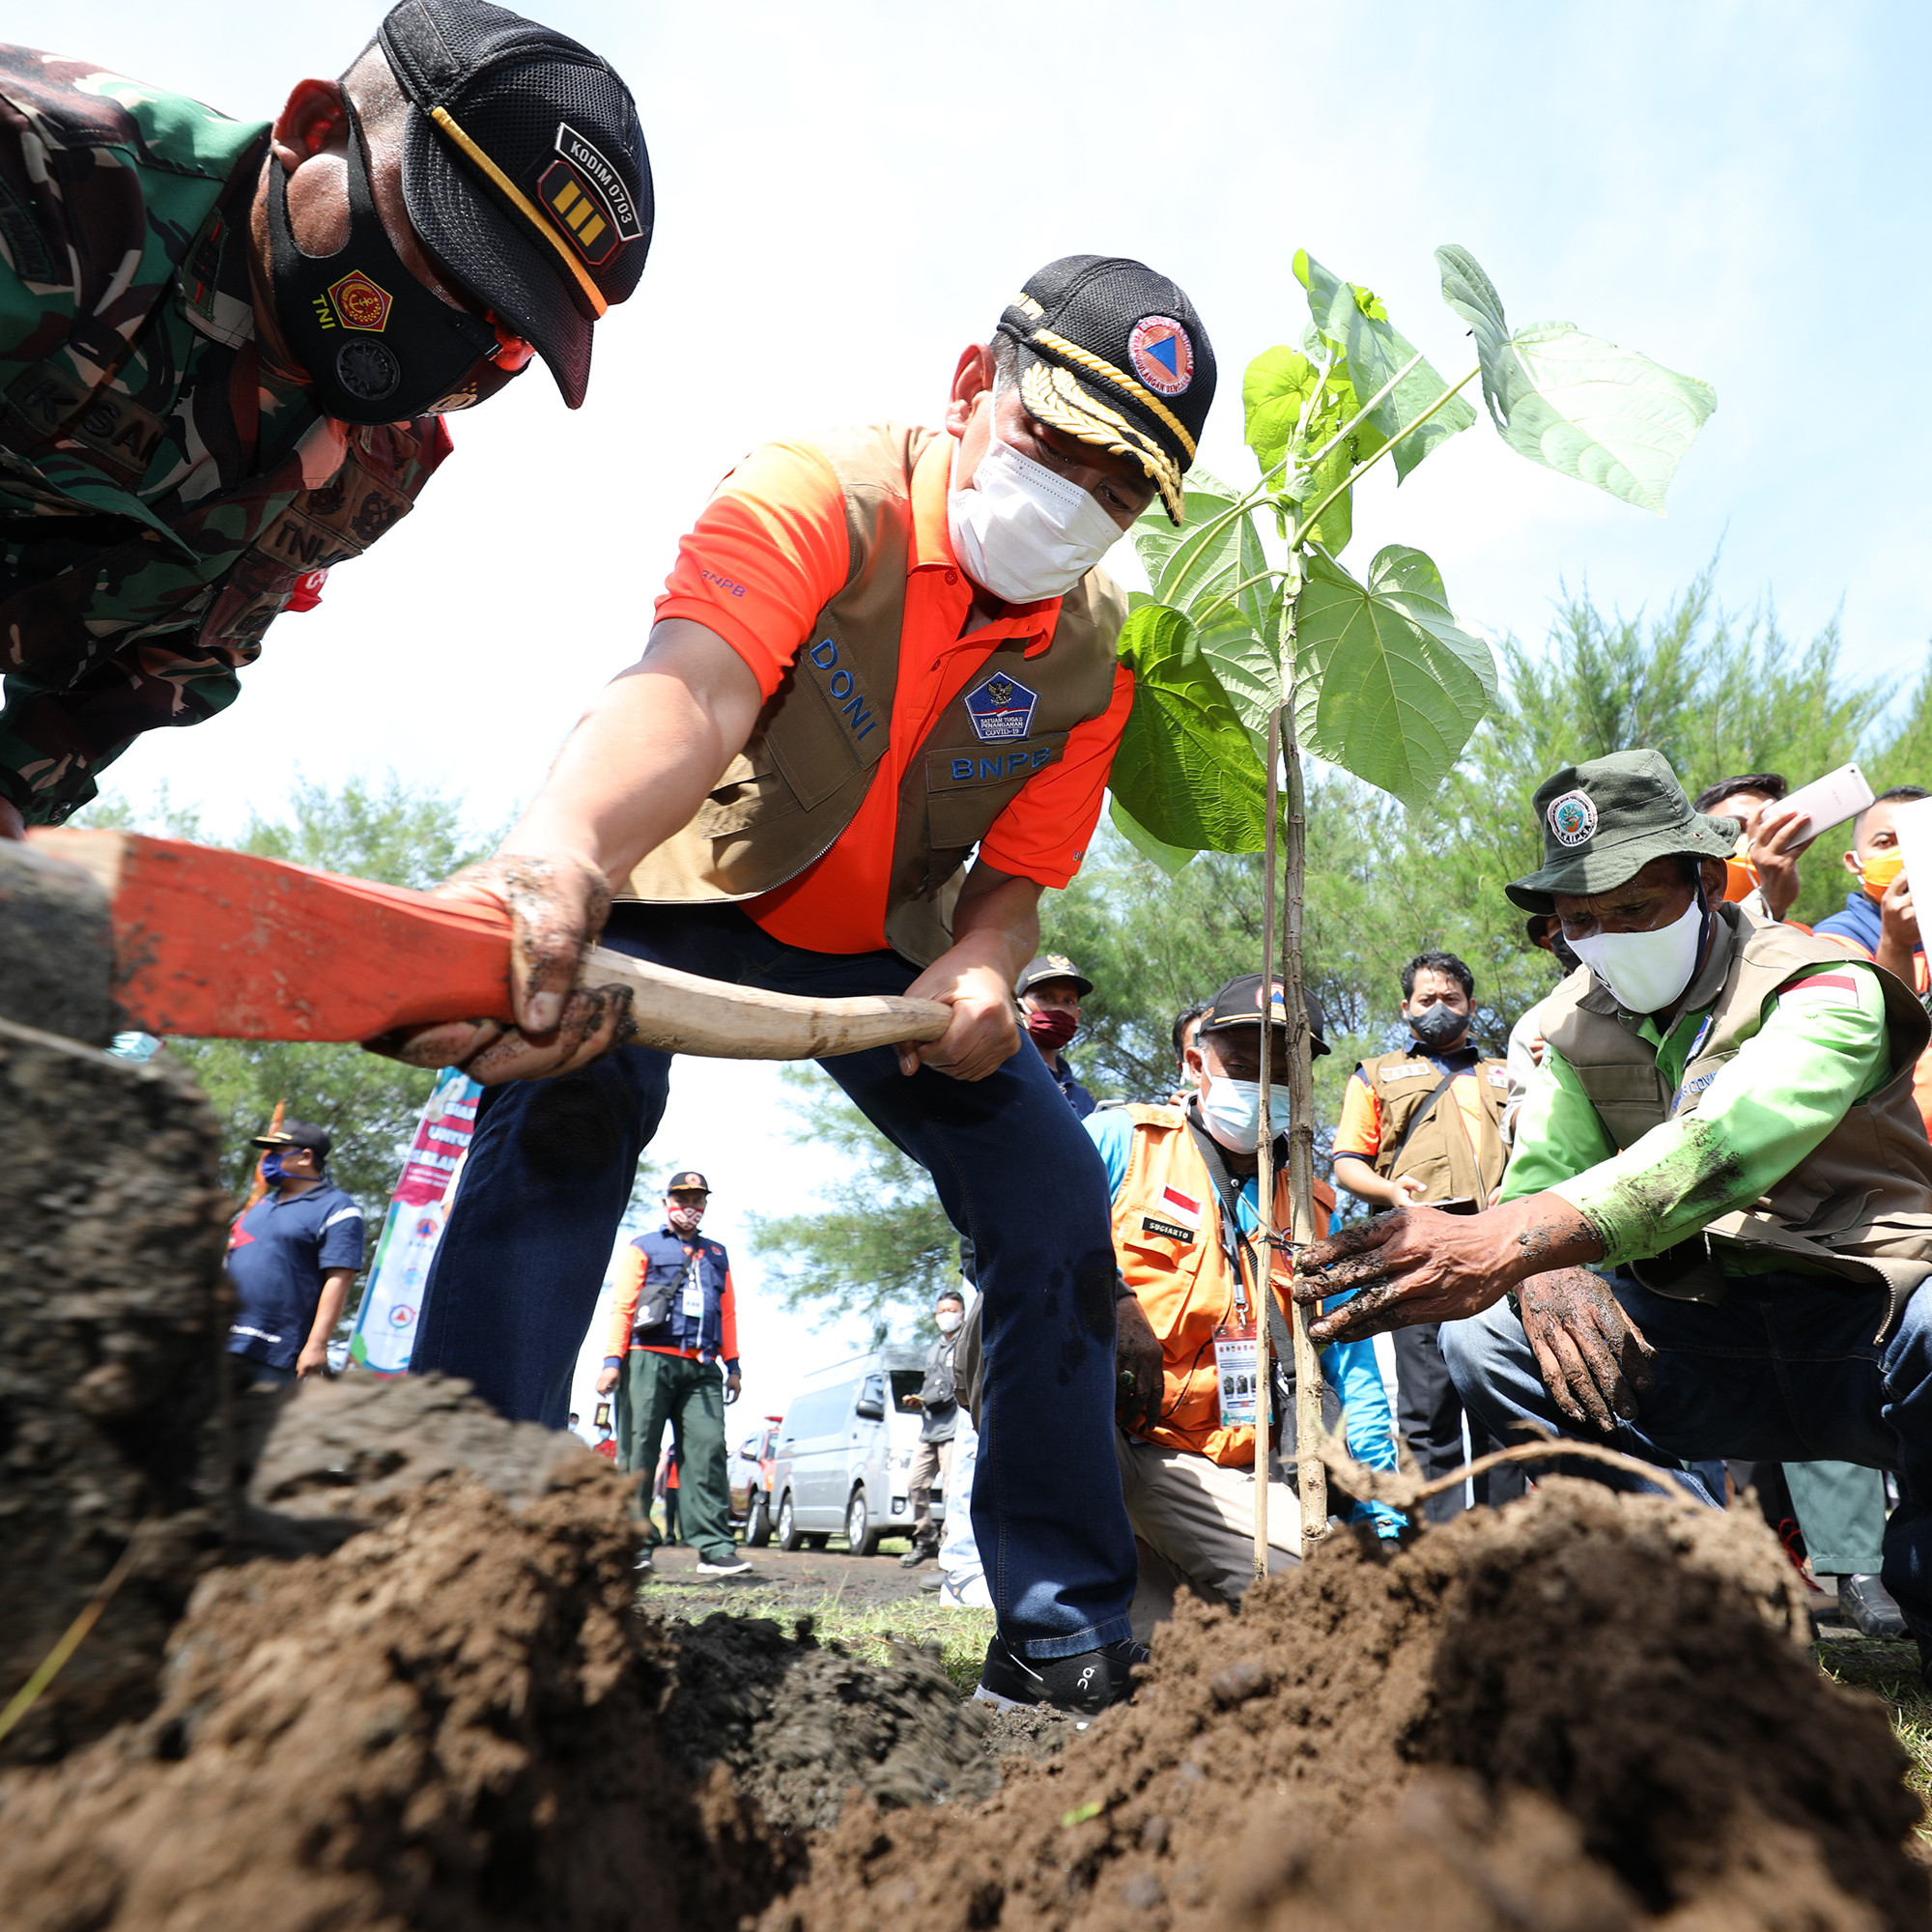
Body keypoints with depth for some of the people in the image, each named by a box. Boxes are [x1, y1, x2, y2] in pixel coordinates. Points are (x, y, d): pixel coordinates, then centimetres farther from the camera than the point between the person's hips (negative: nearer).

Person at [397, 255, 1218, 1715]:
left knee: (1057, 1197, -7)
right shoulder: (814, 496, -23)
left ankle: (1067, 1628, 10)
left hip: (892, 952, 4)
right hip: (688, 892, -3)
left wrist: (981, 969, -32)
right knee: (571, 1083, -35)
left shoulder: (1092, 650, -8)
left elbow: (1016, 879, -7)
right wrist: (557, 855, -65)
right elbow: (695, 686, -43)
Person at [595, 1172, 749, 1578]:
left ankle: (714, 1547, -10)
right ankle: (635, 1545, 3)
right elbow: (622, 1305, 7)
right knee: (638, 1453, -4)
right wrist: (613, 1359, -4)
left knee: (707, 1450, -8)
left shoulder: (717, 1255, 26)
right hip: (649, 1360, -2)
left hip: (701, 1368, 3)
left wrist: (732, 1364, 15)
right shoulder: (643, 1248, 15)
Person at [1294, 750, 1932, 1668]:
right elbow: (1539, 1173, -6)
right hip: (1705, 1343, 4)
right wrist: (1544, 1270, -32)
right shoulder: (1579, 1021, 5)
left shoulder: (1823, 986, -14)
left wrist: (1503, 1240, -50)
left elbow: (1717, 1148, -34)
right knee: (1485, 1341, -18)